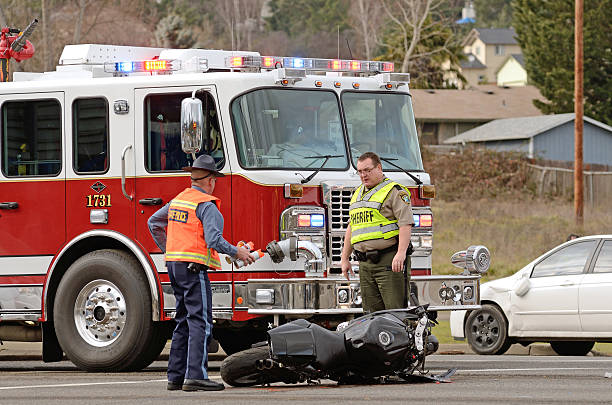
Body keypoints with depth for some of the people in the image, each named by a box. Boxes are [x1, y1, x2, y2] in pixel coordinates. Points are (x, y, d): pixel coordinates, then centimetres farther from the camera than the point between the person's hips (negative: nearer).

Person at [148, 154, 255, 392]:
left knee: (184, 321, 13)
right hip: (193, 268, -9)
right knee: (200, 321, -10)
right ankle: (195, 376, -18)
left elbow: (154, 223, 26)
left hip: (174, 265, 9)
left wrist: (168, 251, 33)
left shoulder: (178, 200, 15)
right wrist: (237, 253, -7)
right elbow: (214, 240, -20)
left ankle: (175, 376, 13)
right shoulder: (207, 205, -11)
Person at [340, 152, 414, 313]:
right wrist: (345, 259, 23)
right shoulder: (358, 194, 21)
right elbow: (351, 227, 27)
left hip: (389, 263, -7)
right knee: (371, 312, 3)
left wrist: (401, 253, -24)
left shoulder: (395, 191, -3)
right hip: (365, 265, 7)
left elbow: (406, 224, -13)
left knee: (395, 310, -11)